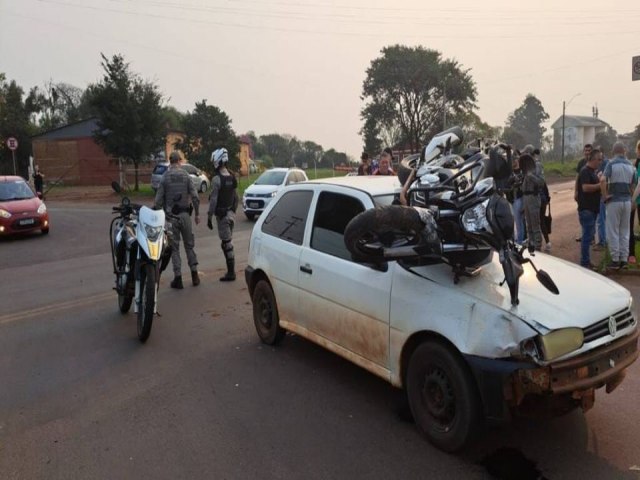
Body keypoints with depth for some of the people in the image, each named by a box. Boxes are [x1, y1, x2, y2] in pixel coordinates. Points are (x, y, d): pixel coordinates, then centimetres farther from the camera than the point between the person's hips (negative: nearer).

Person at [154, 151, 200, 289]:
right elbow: (194, 196, -5)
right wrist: (197, 213, 3)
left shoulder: (165, 177, -3)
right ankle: (194, 275, 14)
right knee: (189, 245, 13)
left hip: (171, 216, -1)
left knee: (174, 247, 5)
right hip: (185, 214, 1)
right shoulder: (186, 175, -1)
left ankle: (178, 278, 5)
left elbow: (159, 199, -4)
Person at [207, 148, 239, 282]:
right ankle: (231, 270, 19)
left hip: (222, 214, -8)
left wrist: (209, 217, -10)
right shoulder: (232, 178, 8)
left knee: (227, 244, -4)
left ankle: (231, 272, 0)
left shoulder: (217, 179, -15)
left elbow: (213, 200, -16)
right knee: (227, 242, 14)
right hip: (231, 214, 8)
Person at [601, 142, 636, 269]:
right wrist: (628, 196, 17)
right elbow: (633, 186, 8)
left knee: (613, 232, 2)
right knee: (625, 231, 13)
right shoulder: (631, 165, 7)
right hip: (627, 201, 5)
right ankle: (624, 259, 16)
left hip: (614, 201, -5)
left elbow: (603, 180, -24)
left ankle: (615, 260, 4)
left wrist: (605, 195, -14)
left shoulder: (612, 163, -9)